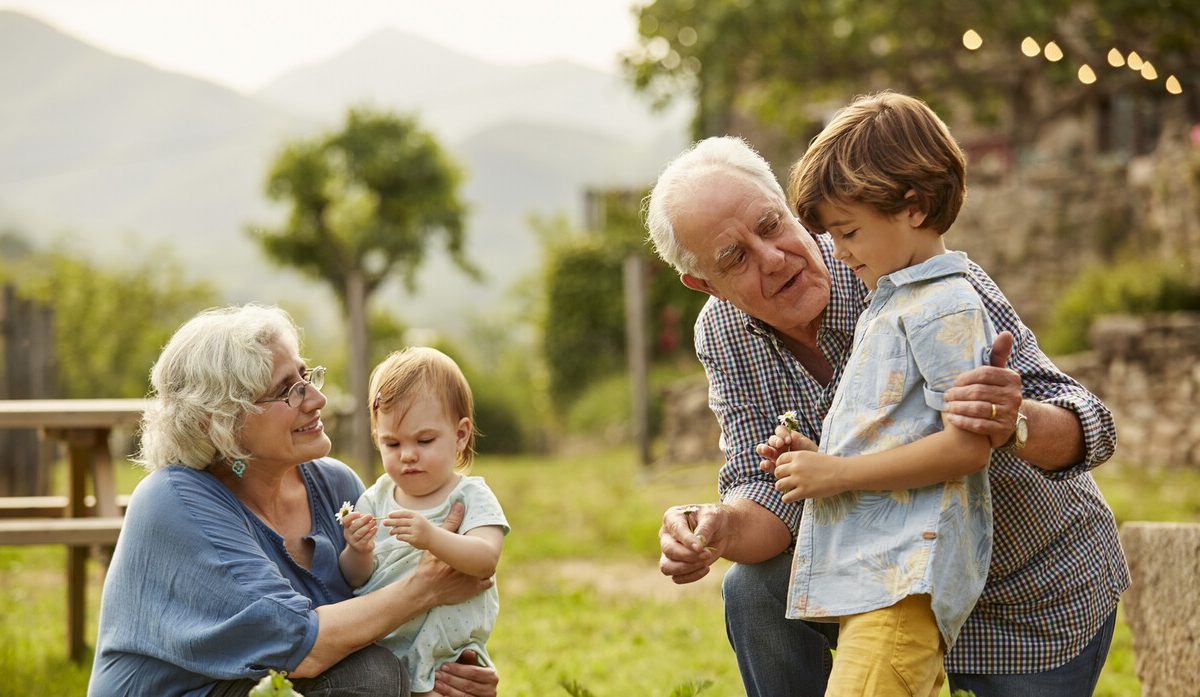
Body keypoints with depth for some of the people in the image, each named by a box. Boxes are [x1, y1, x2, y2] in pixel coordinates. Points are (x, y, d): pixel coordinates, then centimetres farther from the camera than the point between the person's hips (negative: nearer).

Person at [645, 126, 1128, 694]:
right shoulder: (722, 335, -11)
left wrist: (1016, 423, -56)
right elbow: (772, 495, -14)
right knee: (756, 589, -18)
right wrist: (719, 529, -38)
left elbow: (1085, 426, -32)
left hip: (1041, 600, -4)